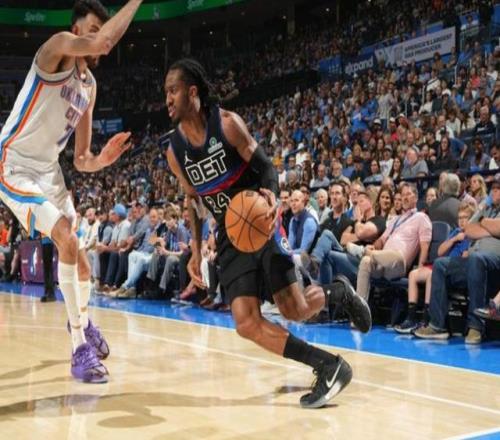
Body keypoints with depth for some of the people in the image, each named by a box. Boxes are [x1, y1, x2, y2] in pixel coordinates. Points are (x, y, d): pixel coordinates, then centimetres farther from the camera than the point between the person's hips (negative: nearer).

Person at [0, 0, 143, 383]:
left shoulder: (90, 86, 8)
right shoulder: (58, 48, -13)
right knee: (68, 241, -23)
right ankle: (81, 349, -16)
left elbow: (81, 160, 9)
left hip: (49, 170, 8)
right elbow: (99, 42, -38)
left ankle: (83, 322, 43)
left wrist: (101, 160, -12)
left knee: (77, 257, 14)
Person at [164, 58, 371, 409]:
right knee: (246, 323, -10)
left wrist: (271, 196, -31)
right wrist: (196, 251, 8)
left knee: (294, 309, -10)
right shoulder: (175, 151, 1)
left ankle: (338, 292, 23)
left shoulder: (227, 123, -12)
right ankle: (328, 366, -3)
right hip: (230, 235, 4)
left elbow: (265, 166, -9)